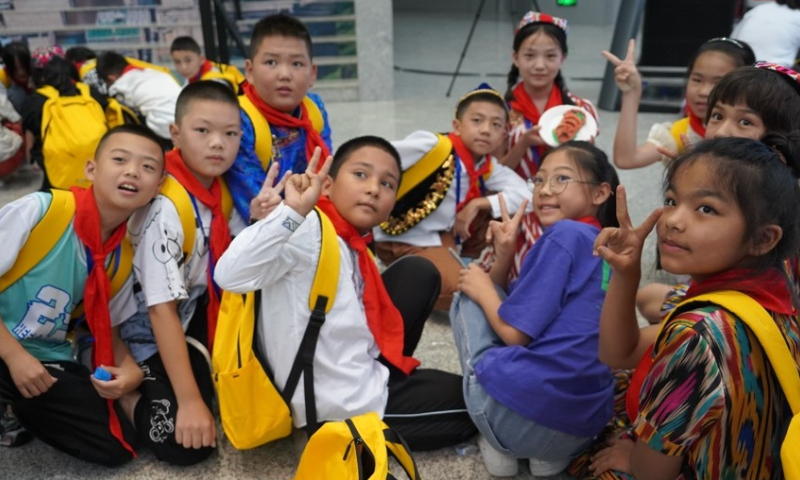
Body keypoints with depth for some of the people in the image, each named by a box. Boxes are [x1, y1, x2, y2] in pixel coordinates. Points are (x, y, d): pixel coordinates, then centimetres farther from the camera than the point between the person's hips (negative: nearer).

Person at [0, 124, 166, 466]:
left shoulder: (123, 256, -1)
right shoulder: (40, 211, -17)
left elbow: (107, 329, 9)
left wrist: (130, 370, -9)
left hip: (46, 360, 6)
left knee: (116, 445, -6)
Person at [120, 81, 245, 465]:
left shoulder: (221, 188, -5)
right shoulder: (166, 207, -27)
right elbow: (162, 310, -26)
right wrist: (189, 400, -26)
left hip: (196, 314, 7)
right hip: (151, 336, -7)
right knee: (185, 443, -19)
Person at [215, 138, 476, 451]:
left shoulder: (352, 247, 6)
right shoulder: (308, 229, -21)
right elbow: (229, 275, -35)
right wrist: (292, 211, -42)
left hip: (358, 374, 8)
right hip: (346, 405, -8)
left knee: (419, 272, 13)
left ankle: (389, 375, 11)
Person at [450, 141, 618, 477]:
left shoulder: (565, 235, -9)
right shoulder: (605, 249, 17)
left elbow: (514, 332, -11)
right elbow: (515, 309, 19)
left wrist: (482, 287, 5)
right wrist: (505, 256, 4)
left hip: (521, 414, -8)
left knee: (468, 297, 12)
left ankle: (499, 444, 8)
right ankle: (549, 453, 15)